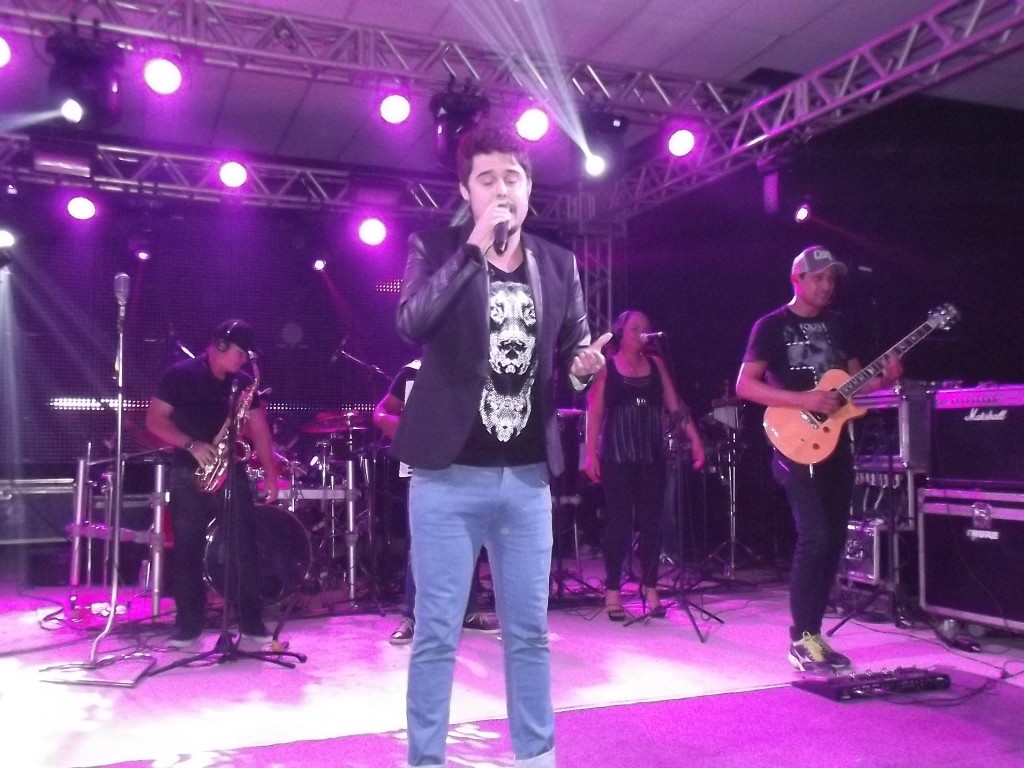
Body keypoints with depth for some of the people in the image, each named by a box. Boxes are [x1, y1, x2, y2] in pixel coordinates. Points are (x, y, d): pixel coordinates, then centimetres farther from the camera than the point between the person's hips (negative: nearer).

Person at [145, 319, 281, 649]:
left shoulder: (244, 383, 8)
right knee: (188, 549, 2)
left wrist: (270, 474, 2)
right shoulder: (180, 375, -3)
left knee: (245, 547, 0)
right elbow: (154, 419, -5)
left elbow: (259, 429, 9)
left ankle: (252, 621, 7)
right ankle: (188, 625, 10)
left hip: (232, 471, 3)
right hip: (189, 473, -2)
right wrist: (191, 445, -18)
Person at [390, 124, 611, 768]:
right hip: (449, 475, -3)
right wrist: (474, 248, -20)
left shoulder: (559, 265, 9)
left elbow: (573, 354, 16)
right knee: (437, 633, 5)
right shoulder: (437, 249, 0)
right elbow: (411, 325, -18)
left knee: (529, 630, 13)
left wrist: (584, 367, -7)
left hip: (527, 478, 3)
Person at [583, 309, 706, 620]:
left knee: (651, 521, 5)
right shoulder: (606, 367, 1)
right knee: (620, 521, -2)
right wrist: (591, 454, -9)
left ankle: (650, 587, 16)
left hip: (652, 455, 3)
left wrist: (695, 439, -3)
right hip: (617, 456, -3)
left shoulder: (656, 364, 11)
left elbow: (675, 406, 6)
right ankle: (612, 590, 8)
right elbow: (595, 412, -2)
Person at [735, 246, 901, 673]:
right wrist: (805, 400, -20)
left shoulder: (836, 324, 15)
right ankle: (801, 639, -5)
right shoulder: (771, 326, -4)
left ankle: (813, 632, 17)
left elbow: (854, 378, 19)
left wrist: (883, 379, -3)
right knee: (815, 537, -16)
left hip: (836, 446, 7)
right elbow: (744, 385, -11)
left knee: (834, 540, 6)